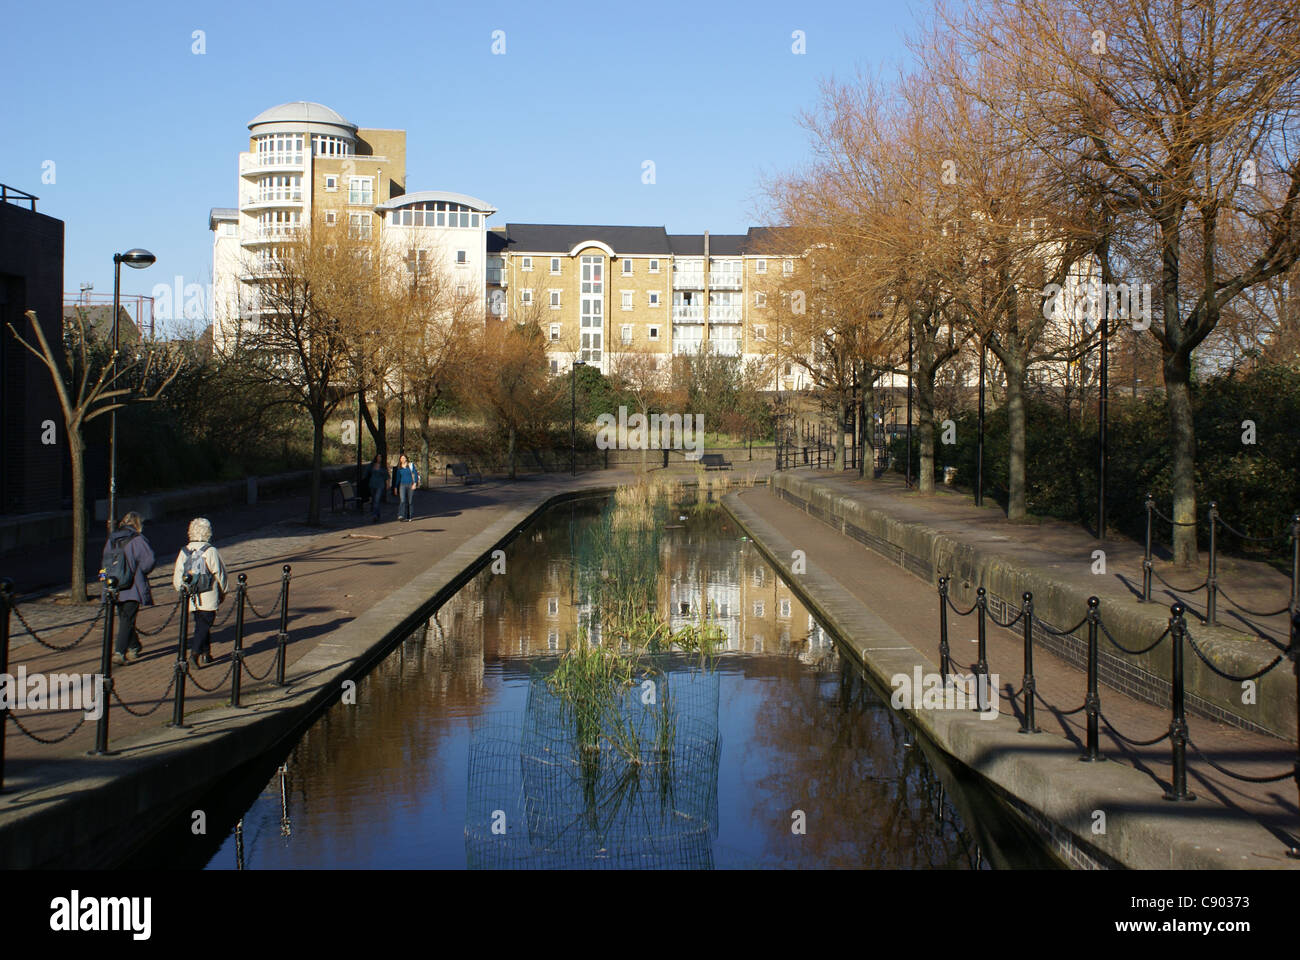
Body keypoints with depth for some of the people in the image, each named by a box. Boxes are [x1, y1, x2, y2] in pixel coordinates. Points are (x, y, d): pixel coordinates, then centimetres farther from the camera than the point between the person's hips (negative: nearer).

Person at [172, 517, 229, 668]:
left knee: (201, 624, 18)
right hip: (208, 598, -5)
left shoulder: (183, 552, 2)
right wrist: (222, 592, 11)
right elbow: (220, 574, -3)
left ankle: (205, 653, 24)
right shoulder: (211, 551, -10)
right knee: (204, 625, -2)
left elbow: (177, 577, 4)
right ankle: (195, 653, -16)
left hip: (191, 599, 5)